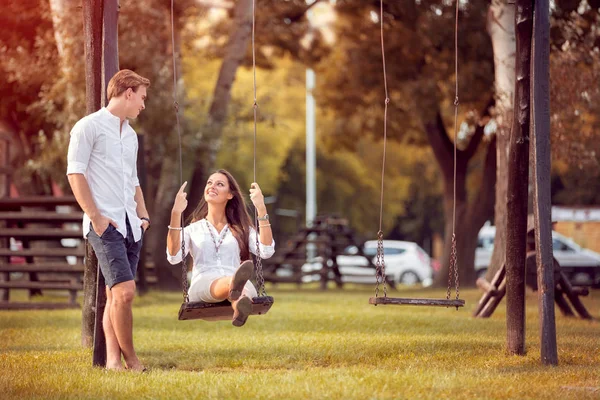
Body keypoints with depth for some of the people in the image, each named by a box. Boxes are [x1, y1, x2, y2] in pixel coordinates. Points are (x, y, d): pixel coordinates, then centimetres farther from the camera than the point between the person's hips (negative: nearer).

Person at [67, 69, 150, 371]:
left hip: (131, 225, 8)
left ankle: (113, 358, 5)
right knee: (125, 291, -17)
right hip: (105, 224, -7)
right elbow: (75, 173, -8)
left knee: (116, 295, 5)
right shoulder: (89, 127, -2)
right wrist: (96, 217, -14)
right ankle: (130, 358, -8)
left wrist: (143, 216, 15)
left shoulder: (130, 135, 22)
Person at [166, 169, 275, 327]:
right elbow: (174, 257, 3)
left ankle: (238, 304, -76)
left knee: (246, 288, -39)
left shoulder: (242, 229, 28)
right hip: (202, 284, -1)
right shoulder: (192, 229, 25)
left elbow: (266, 252, 7)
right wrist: (176, 214, -4)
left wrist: (261, 210, 3)